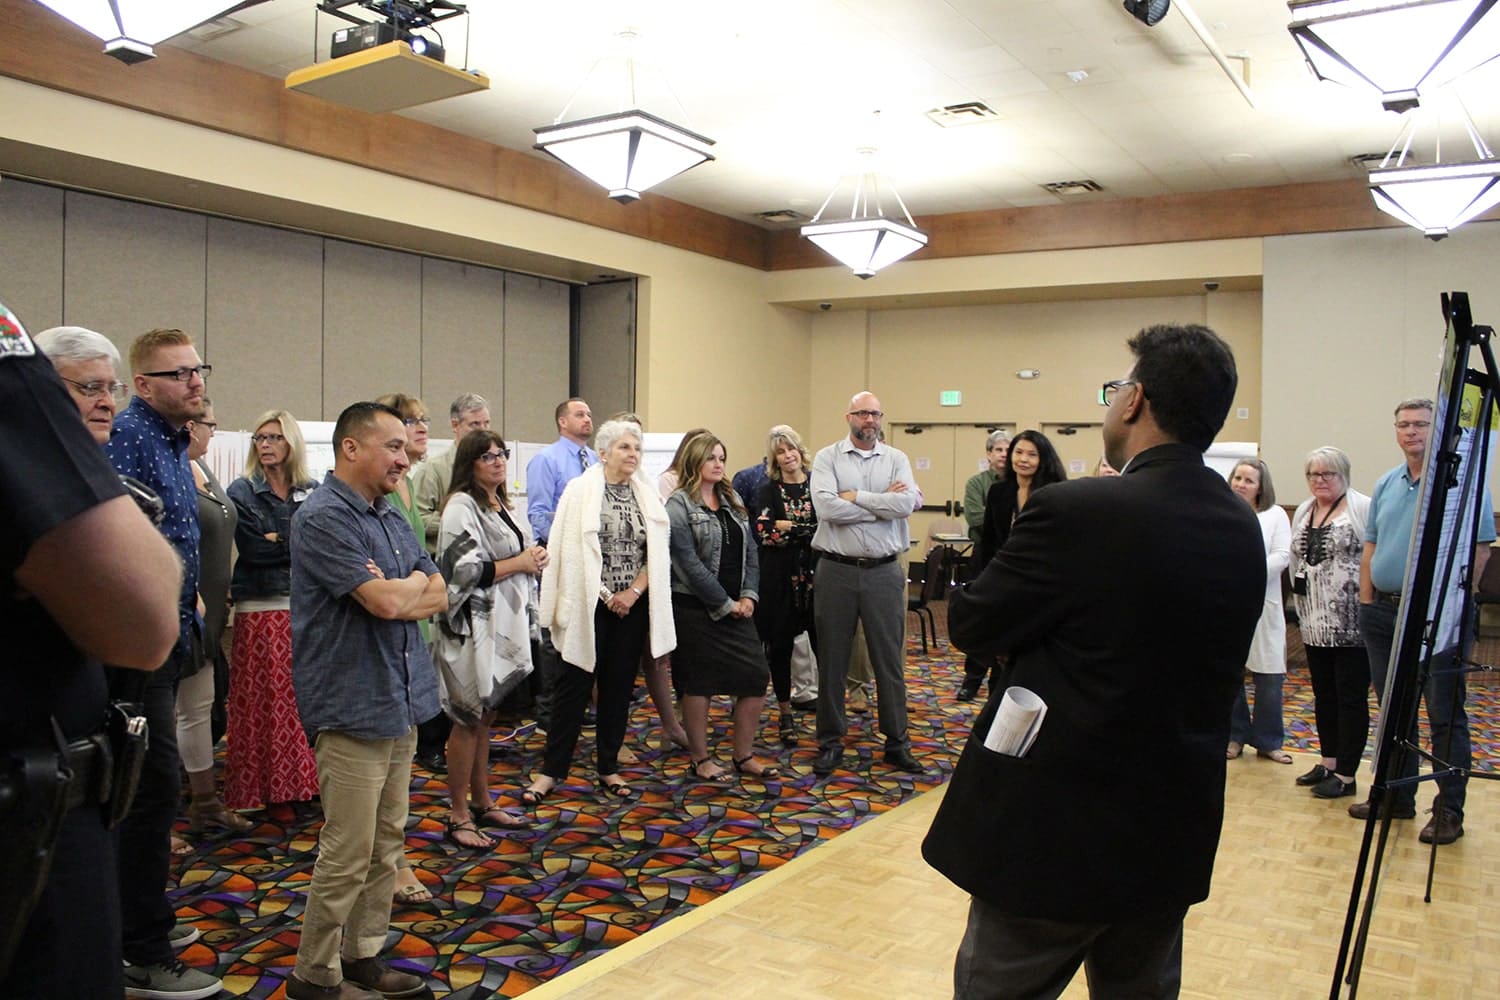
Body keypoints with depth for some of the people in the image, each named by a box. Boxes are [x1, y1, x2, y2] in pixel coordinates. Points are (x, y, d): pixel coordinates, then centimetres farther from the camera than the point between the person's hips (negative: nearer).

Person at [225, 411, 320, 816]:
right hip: (259, 610, -3)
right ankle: (253, 789, 9)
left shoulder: (312, 493, 10)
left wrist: (278, 540, -8)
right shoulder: (242, 492, 1)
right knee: (259, 701, -1)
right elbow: (254, 549, -10)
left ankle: (303, 779, 15)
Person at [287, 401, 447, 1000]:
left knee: (387, 844, 15)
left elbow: (437, 596, 9)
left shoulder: (391, 518, 13)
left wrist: (399, 593, -10)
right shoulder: (325, 517, -15)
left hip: (400, 704, 9)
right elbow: (385, 599, -24)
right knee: (348, 854, 0)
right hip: (352, 709, -9)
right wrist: (415, 585, -3)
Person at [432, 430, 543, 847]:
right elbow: (465, 570, -22)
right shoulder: (461, 507, -13)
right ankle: (458, 816, 9)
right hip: (473, 627, -9)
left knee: (484, 716, 16)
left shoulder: (502, 506, 15)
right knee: (469, 719, -1)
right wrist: (519, 563, -15)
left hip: (504, 624, 9)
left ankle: (482, 802, 27)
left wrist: (534, 558, 5)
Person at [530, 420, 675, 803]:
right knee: (574, 684, 0)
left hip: (631, 605, 4)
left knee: (618, 686, 9)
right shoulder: (580, 490, -5)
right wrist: (606, 596, -9)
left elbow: (656, 554, 6)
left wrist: (633, 593, -7)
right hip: (589, 604, -4)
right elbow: (572, 551, -9)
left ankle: (608, 768, 21)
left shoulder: (647, 497, 7)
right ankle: (551, 770, 10)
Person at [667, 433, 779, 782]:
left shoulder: (732, 501, 13)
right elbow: (689, 562, -14)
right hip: (696, 609, -6)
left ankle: (744, 756, 16)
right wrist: (725, 604, -13)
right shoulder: (679, 504, -8)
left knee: (757, 677, 2)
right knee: (699, 684, 3)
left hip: (737, 607, 6)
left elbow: (750, 551, 10)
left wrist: (749, 596, -4)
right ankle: (701, 760, 18)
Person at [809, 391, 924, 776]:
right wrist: (883, 503, -11)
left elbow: (907, 503, -12)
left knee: (890, 659, 9)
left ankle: (897, 742, 21)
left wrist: (855, 496, -12)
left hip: (884, 572, 1)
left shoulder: (896, 459, 5)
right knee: (832, 660, 8)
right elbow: (826, 507, -16)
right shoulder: (828, 457, 0)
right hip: (836, 571, -1)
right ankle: (830, 741, 22)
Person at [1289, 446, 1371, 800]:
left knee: (1351, 697, 0)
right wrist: (1300, 606, 18)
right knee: (1323, 695, 15)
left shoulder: (1363, 508, -8)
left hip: (1352, 623, -7)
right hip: (1316, 622, 7)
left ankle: (1346, 775, 7)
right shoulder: (1303, 512, 14)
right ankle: (1328, 762, 27)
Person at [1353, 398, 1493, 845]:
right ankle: (1396, 796, 26)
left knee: (1445, 717, 1)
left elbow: (1481, 549, -9)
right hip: (1383, 612, 6)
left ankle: (1449, 811, 9)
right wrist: (1367, 605, 9)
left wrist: (1455, 604, -12)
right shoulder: (1386, 484, 12)